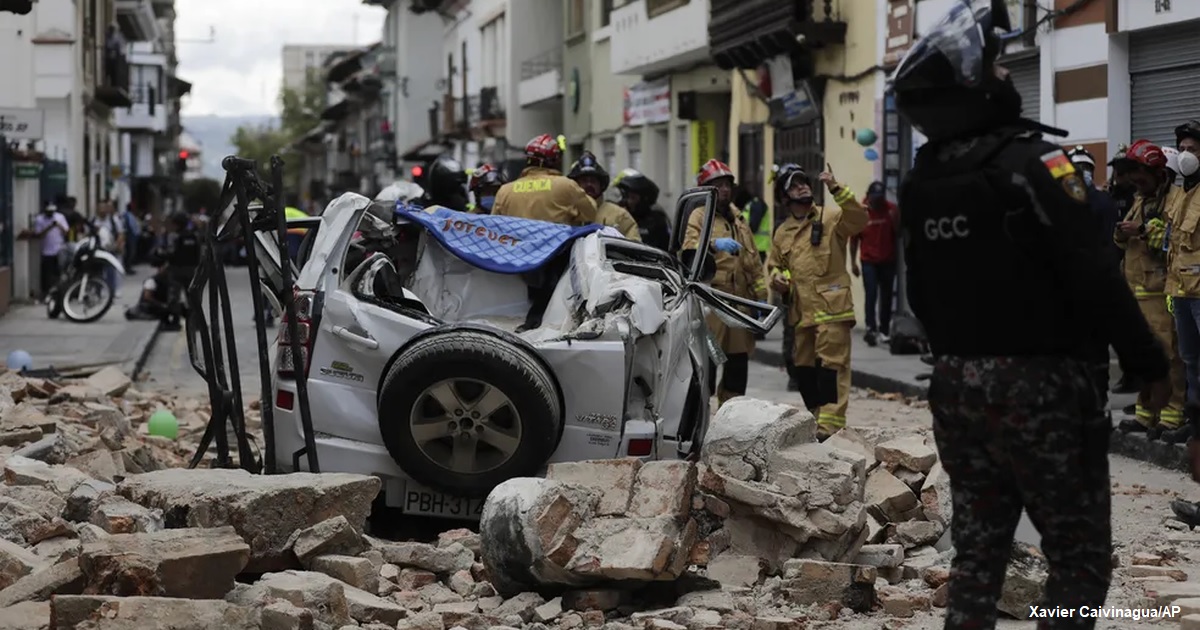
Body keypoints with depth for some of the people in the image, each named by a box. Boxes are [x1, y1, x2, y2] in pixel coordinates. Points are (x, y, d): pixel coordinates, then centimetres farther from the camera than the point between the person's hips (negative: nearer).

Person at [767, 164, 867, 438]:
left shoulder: (831, 218, 0)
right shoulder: (783, 233, 17)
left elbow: (860, 219, -18)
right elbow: (774, 264, 28)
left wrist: (837, 189, -24)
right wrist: (777, 277, 5)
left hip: (831, 307, -7)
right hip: (801, 311, 7)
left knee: (832, 366, -11)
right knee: (804, 369, 12)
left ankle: (830, 426, -15)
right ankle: (817, 418, 24)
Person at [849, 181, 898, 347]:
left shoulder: (891, 209, -2)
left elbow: (899, 233, 1)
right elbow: (854, 239, -1)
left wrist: (895, 220, -18)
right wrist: (853, 262, -2)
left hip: (888, 261, 3)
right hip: (869, 261, -3)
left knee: (886, 297, 7)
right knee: (871, 295, -14)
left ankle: (884, 331, 15)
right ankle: (871, 329, -23)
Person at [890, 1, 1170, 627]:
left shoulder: (920, 181, 6)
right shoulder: (1030, 161, -16)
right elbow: (1092, 278, -19)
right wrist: (1149, 363, -11)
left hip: (954, 384, 7)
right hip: (1035, 383, -7)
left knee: (977, 546, 14)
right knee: (1080, 553, 1)